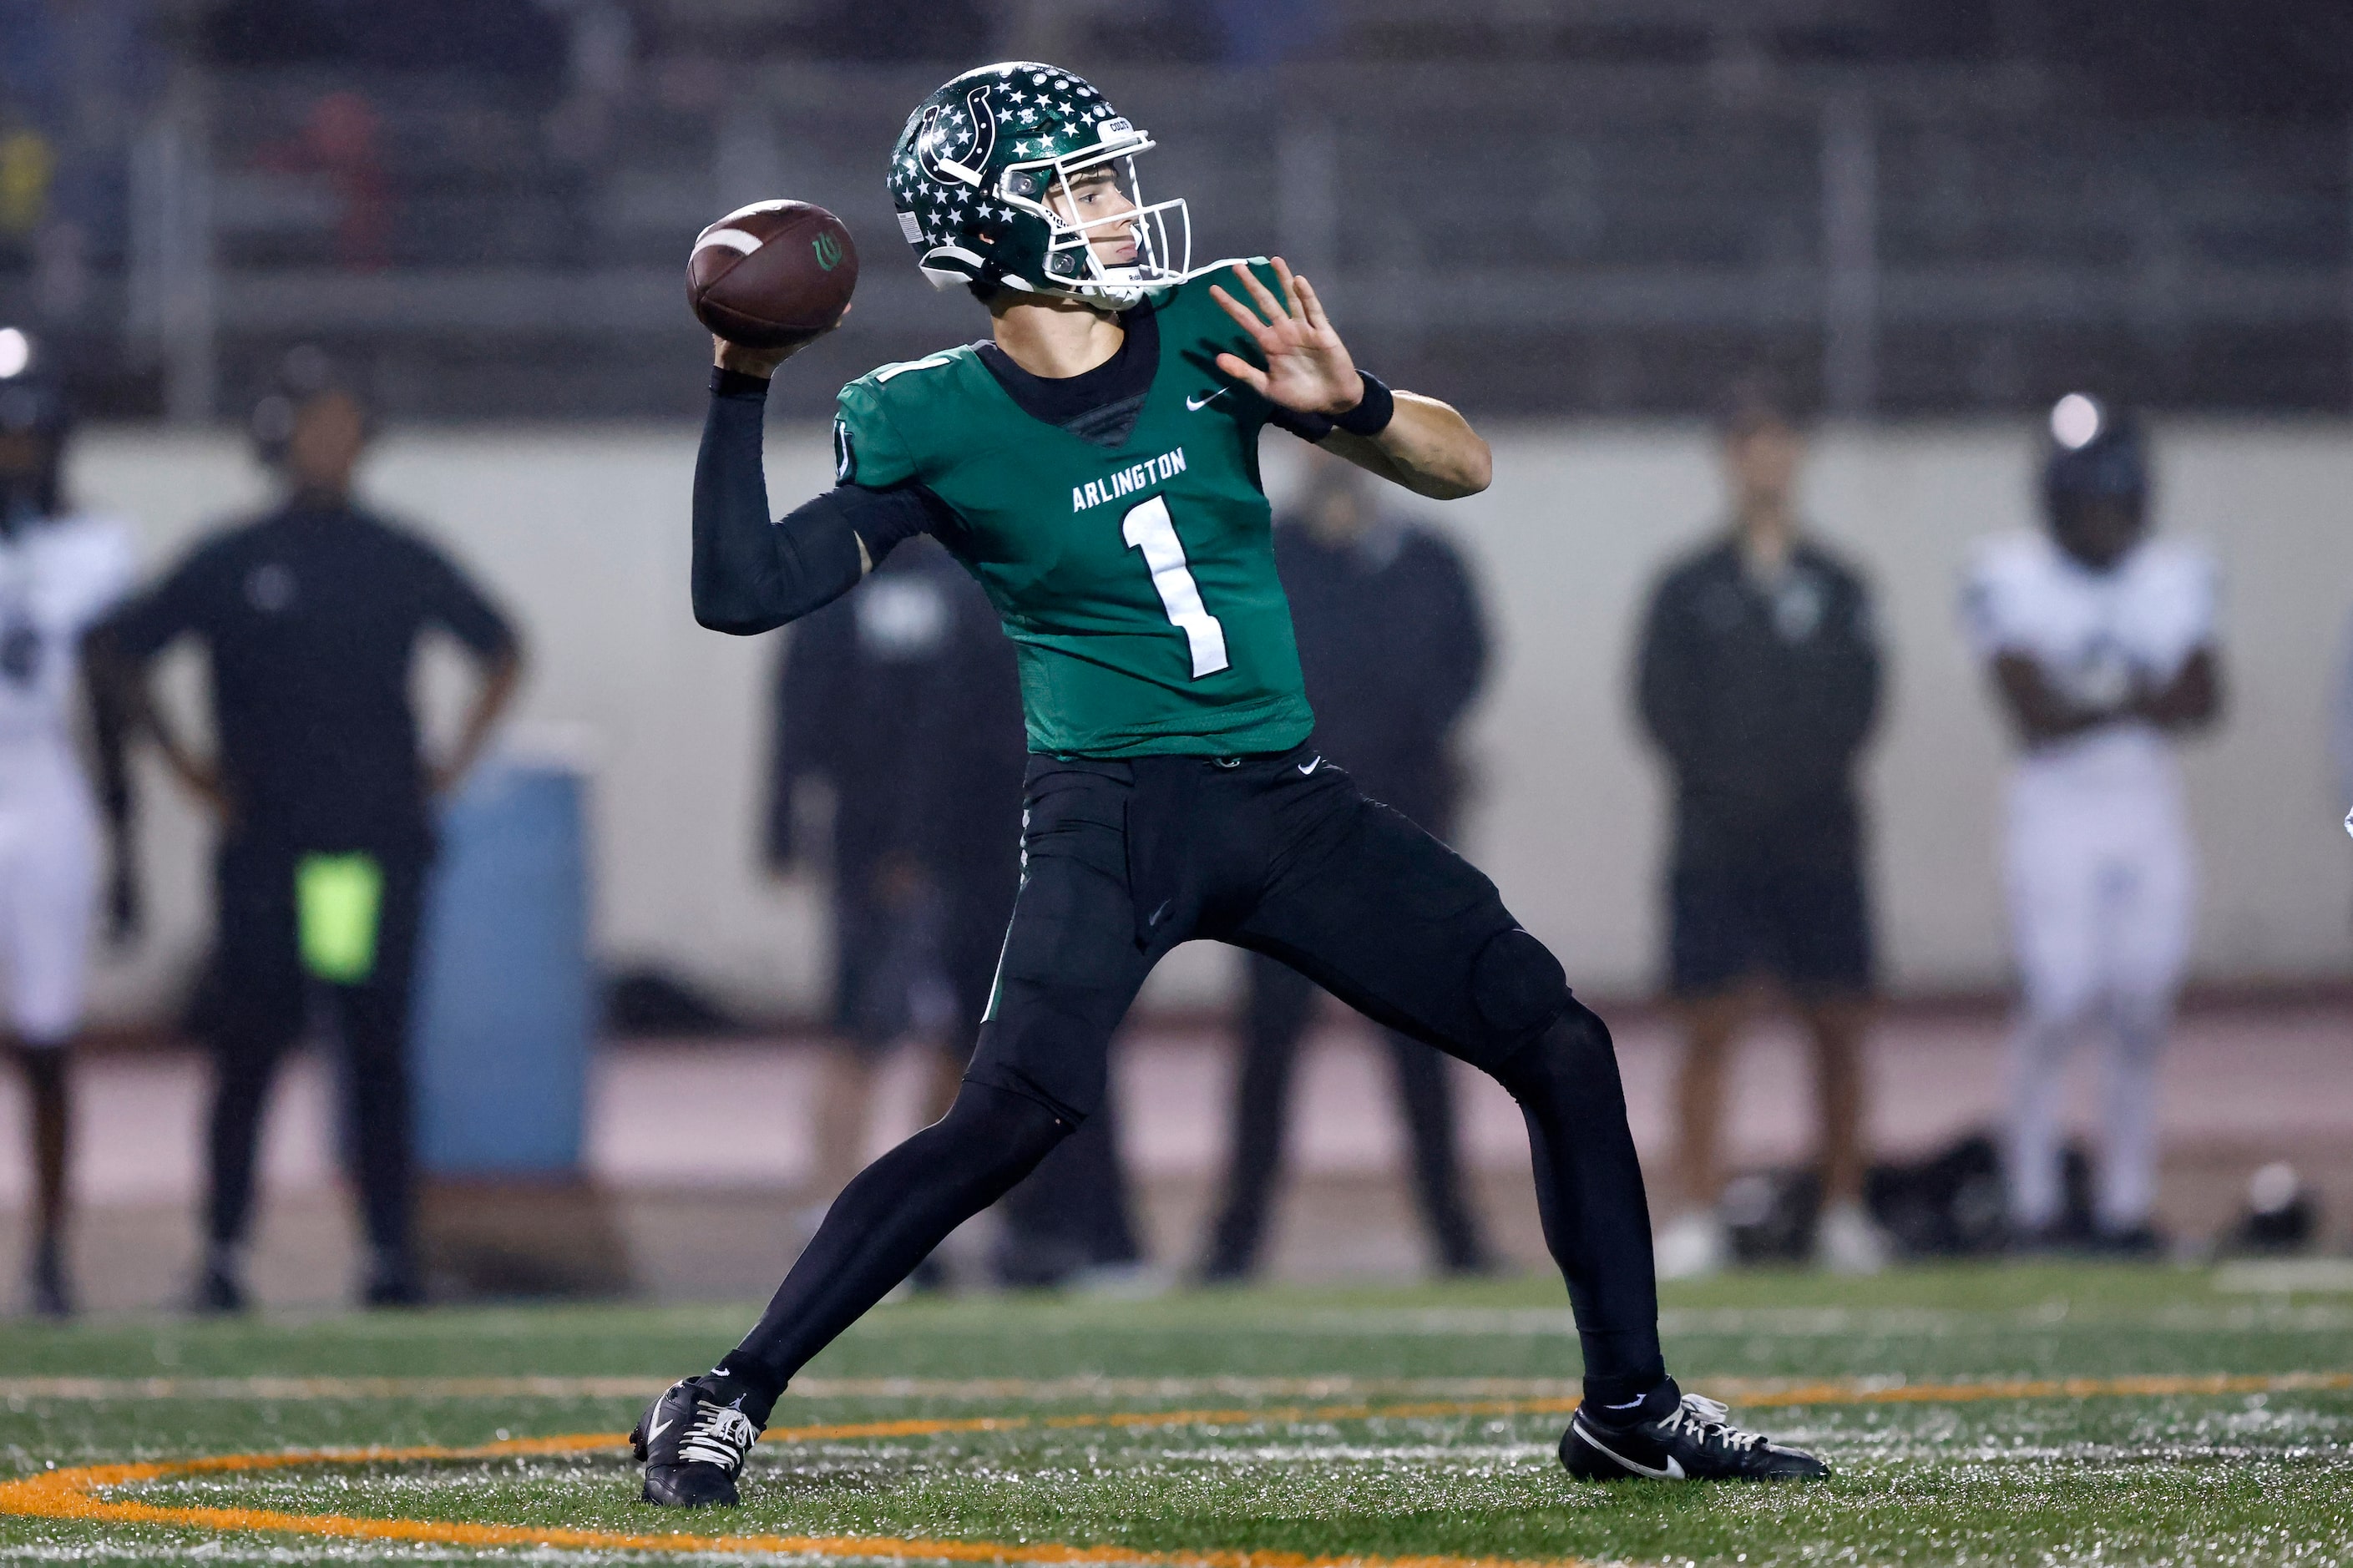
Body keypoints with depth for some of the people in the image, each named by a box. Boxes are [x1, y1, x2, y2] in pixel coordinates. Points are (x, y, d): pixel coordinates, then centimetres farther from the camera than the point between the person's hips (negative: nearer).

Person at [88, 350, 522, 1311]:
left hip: (381, 839, 1)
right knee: (249, 1051, 0)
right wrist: (181, 761, 6)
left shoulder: (400, 564, 8)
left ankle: (390, 1250, 5)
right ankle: (223, 1253, 7)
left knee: (380, 1050, 0)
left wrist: (454, 764, 12)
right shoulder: (230, 565, 3)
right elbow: (119, 649, 11)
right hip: (264, 846, -1)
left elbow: (501, 651, 20)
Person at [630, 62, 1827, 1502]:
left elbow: (1463, 465, 4)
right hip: (1115, 812, -5)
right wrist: (742, 393, -16)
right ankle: (728, 1402, -17)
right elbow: (743, 592, -9)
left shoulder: (1211, 331, 3)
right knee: (1016, 1113, -25)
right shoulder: (938, 427, -5)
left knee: (1563, 1047, -1)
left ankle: (1632, 1410, 12)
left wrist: (1348, 404, -17)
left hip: (1289, 802, 5)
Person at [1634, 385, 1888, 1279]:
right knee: (1710, 1028, -3)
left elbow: (1859, 699, 3)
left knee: (1838, 1028, 1)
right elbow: (1661, 701, 0)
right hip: (1716, 836, -1)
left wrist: (1811, 772, -9)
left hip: (1820, 836, 1)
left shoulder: (1838, 588, 10)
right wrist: (1719, 780, -10)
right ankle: (1696, 1219, -2)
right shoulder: (1689, 587, 6)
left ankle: (1843, 1215, 9)